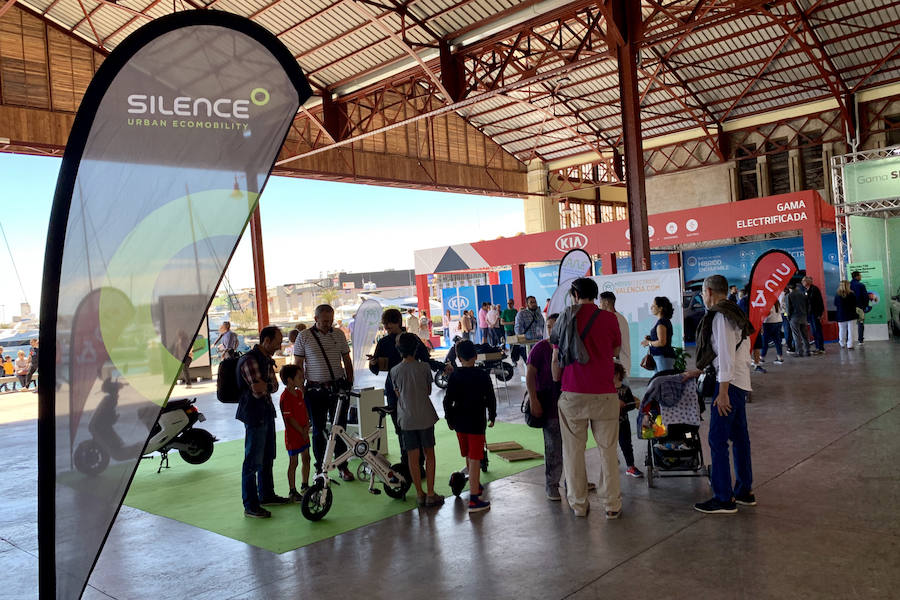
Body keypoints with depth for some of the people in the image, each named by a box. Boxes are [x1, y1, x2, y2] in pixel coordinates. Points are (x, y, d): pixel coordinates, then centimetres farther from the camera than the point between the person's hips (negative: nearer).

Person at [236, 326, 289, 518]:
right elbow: (257, 391, -23)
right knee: (253, 461, -5)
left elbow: (274, 386, 8)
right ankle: (250, 506, 1)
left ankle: (266, 495, 34)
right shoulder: (249, 360, -19)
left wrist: (265, 386, -11)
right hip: (254, 414, -10)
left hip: (267, 412, 10)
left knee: (267, 457, 20)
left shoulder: (267, 359, 13)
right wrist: (270, 385, -6)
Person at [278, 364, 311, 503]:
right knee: (293, 462, 2)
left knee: (306, 459, 16)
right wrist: (302, 432, -14)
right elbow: (290, 419, -20)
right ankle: (292, 491, 13)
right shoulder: (285, 398, -20)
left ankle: (305, 485, 31)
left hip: (303, 433, 8)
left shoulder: (299, 393, 8)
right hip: (293, 435, -8)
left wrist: (307, 426, -3)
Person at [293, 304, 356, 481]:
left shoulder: (339, 334, 6)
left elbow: (347, 360, 12)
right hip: (315, 391, -2)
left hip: (338, 388, 2)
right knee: (318, 430, 7)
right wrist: (301, 389, -5)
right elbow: (298, 365, 0)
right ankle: (319, 467, 19)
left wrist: (349, 383, 7)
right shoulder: (304, 337, -2)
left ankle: (342, 466, 16)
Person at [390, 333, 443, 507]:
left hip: (406, 418, 1)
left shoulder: (395, 371, -3)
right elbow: (429, 391, 5)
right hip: (425, 417, -1)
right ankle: (431, 494, 9)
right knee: (429, 454, 9)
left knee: (412, 457, 8)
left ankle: (420, 494, 14)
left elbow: (397, 393, 9)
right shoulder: (424, 367, -6)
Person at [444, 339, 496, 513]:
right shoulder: (482, 376, -8)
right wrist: (492, 416, 11)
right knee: (475, 459, -3)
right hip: (477, 422, -3)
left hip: (459, 422, 3)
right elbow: (491, 399, -4)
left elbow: (448, 400, -3)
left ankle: (476, 486, 40)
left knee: (468, 456, 20)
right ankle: (474, 498, -7)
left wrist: (449, 419, 10)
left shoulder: (454, 376, -3)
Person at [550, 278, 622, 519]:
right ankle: (612, 504, 14)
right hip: (604, 394, 0)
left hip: (572, 393, 0)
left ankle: (578, 504, 16)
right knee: (607, 450, 10)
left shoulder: (565, 318, 3)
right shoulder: (609, 318, -1)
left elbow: (555, 358, 7)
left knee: (573, 450, 10)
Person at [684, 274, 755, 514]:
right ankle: (745, 492, 25)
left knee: (718, 439, -6)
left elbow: (727, 356, -21)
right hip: (741, 382, 10)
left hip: (729, 382, -10)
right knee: (739, 436, 15)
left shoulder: (720, 317, -15)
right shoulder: (734, 314, 17)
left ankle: (724, 499, -2)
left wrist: (722, 392, -21)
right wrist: (698, 370, 30)